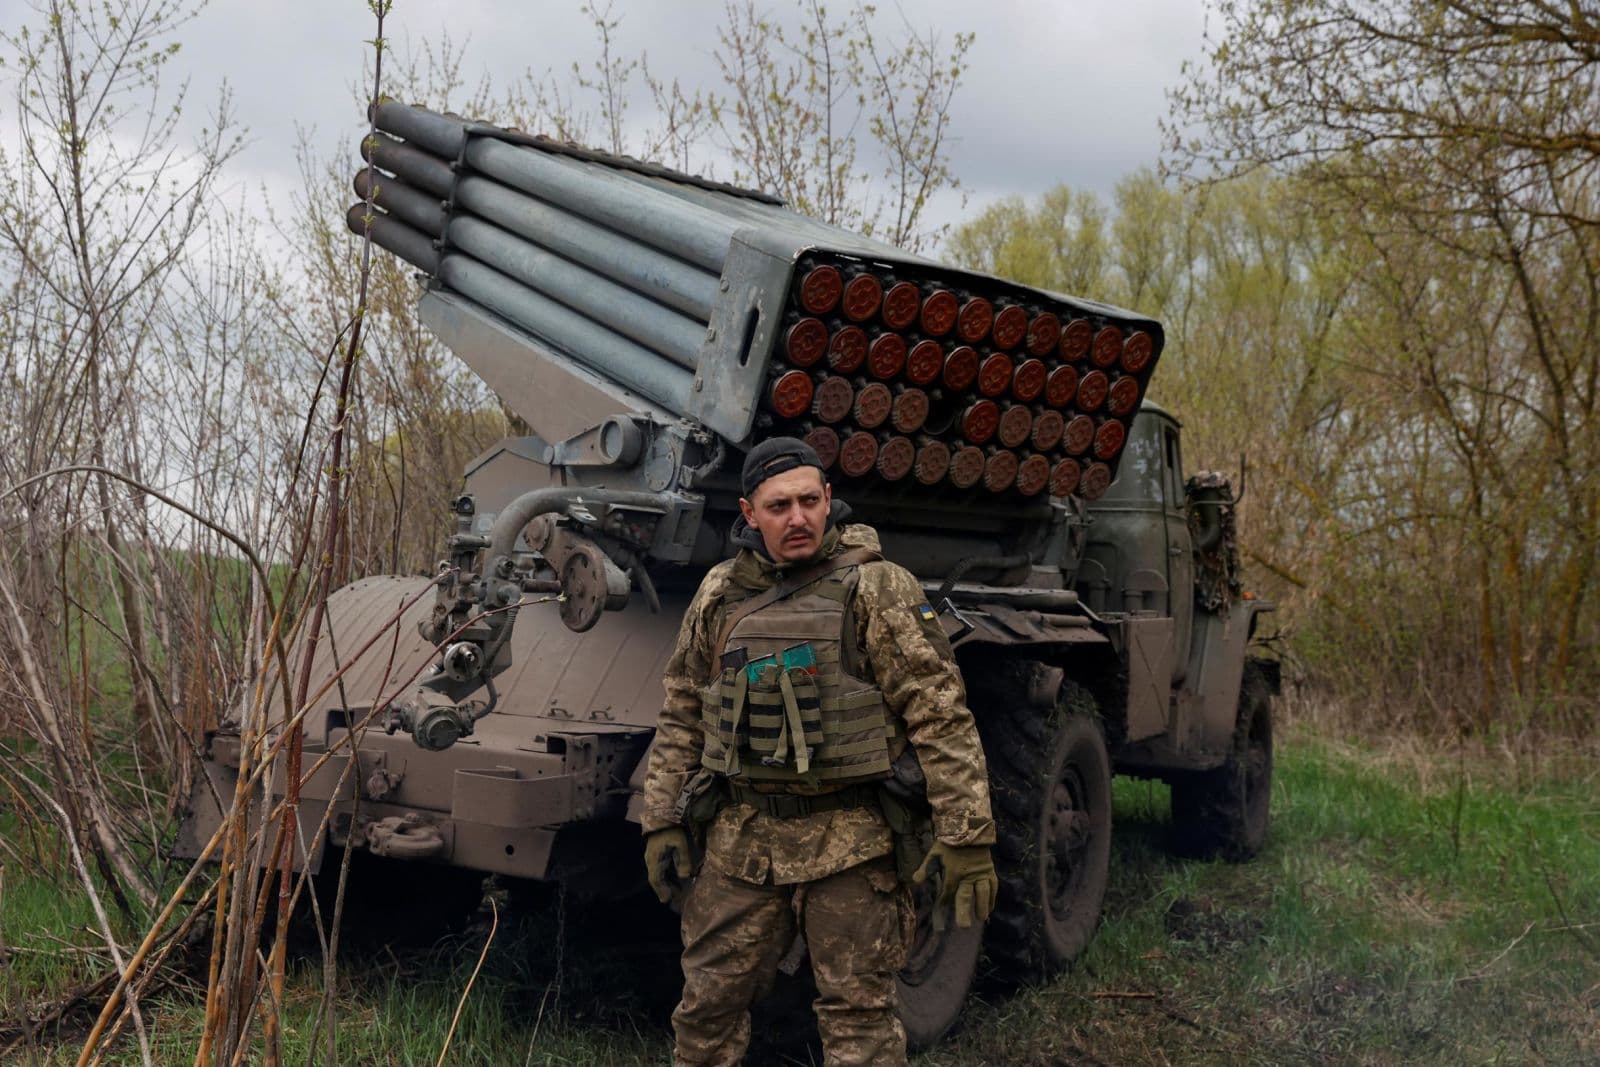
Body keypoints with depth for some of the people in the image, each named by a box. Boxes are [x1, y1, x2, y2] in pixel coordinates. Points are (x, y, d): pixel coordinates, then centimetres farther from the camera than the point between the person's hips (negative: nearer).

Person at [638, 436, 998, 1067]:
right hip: (741, 841, 4)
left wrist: (967, 837, -15)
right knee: (707, 1008, 12)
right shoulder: (719, 596, 7)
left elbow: (941, 716, -10)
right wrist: (662, 821, 9)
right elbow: (681, 717, 15)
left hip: (849, 842, -4)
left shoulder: (875, 589, -7)